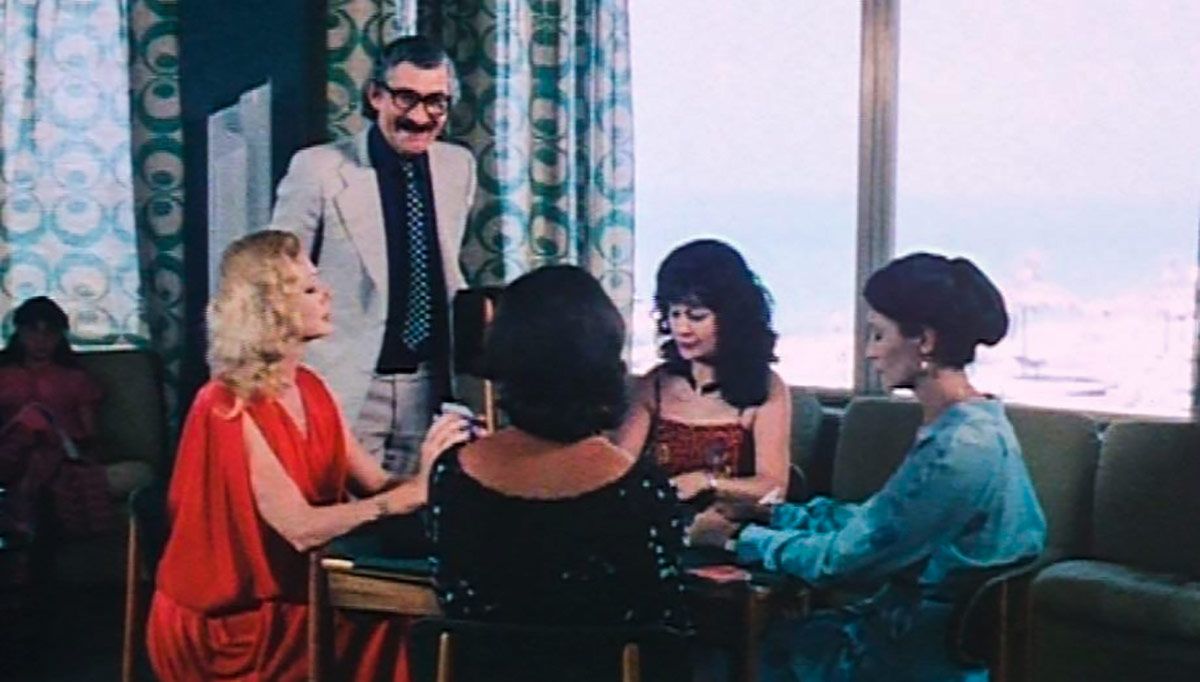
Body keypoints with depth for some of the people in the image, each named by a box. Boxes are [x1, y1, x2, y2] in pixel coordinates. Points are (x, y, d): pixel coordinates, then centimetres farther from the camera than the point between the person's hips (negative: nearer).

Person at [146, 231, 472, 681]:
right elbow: (300, 528, -27)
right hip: (232, 623, -7)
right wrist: (417, 490, -30)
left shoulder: (309, 388, 5)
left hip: (292, 592, 7)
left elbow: (374, 485, -2)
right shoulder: (229, 409, -19)